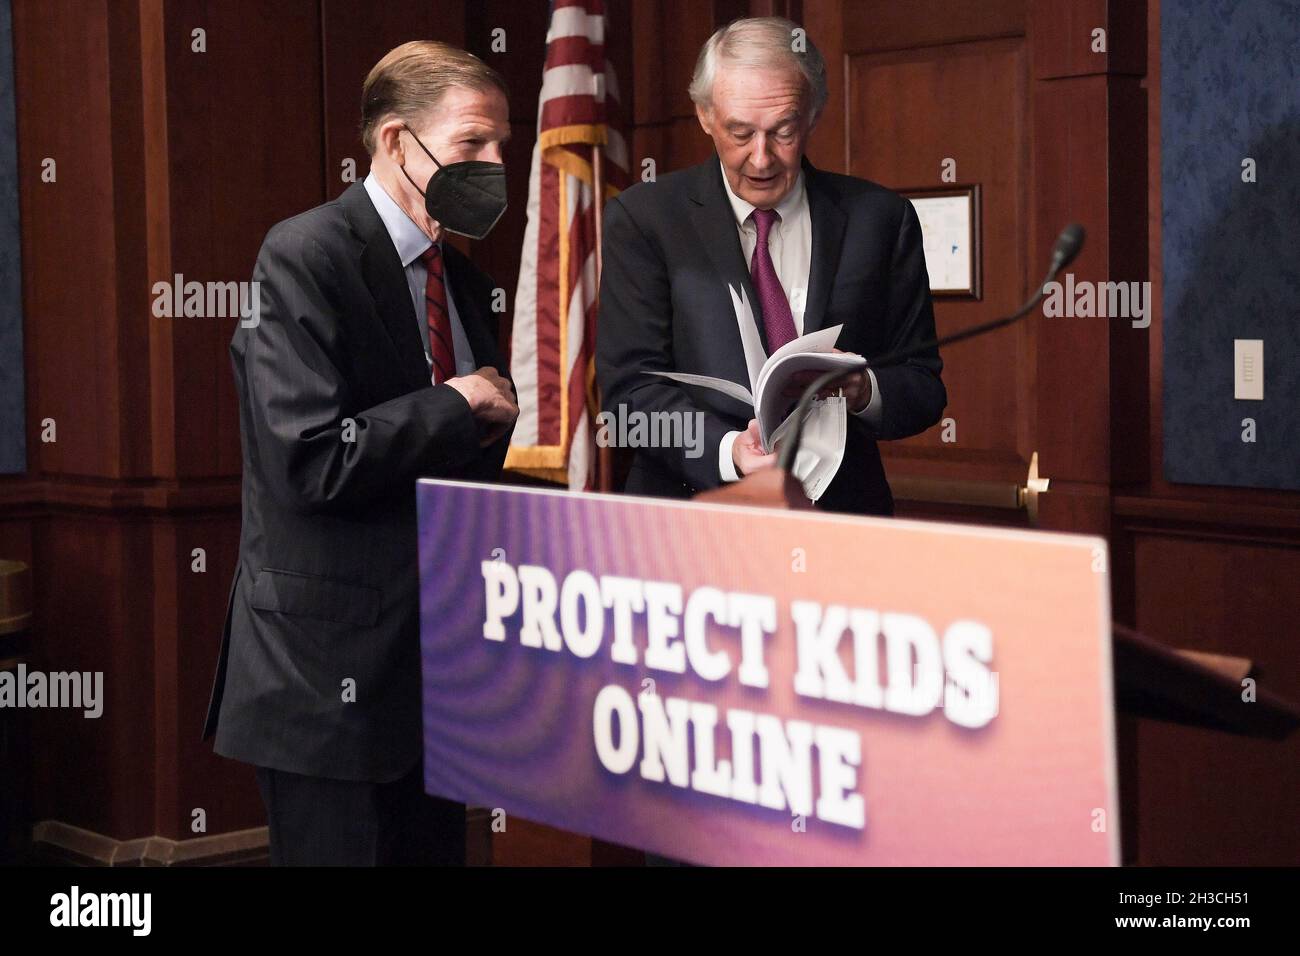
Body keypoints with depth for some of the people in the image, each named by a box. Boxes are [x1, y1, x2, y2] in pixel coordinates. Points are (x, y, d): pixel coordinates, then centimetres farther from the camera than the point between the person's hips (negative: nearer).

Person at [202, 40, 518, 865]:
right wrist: (458, 407, -13)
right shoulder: (304, 258, -13)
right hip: (334, 664, -8)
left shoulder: (463, 278, 13)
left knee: (437, 848, 13)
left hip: (438, 655, 8)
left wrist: (498, 417, 0)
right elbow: (311, 462, -22)